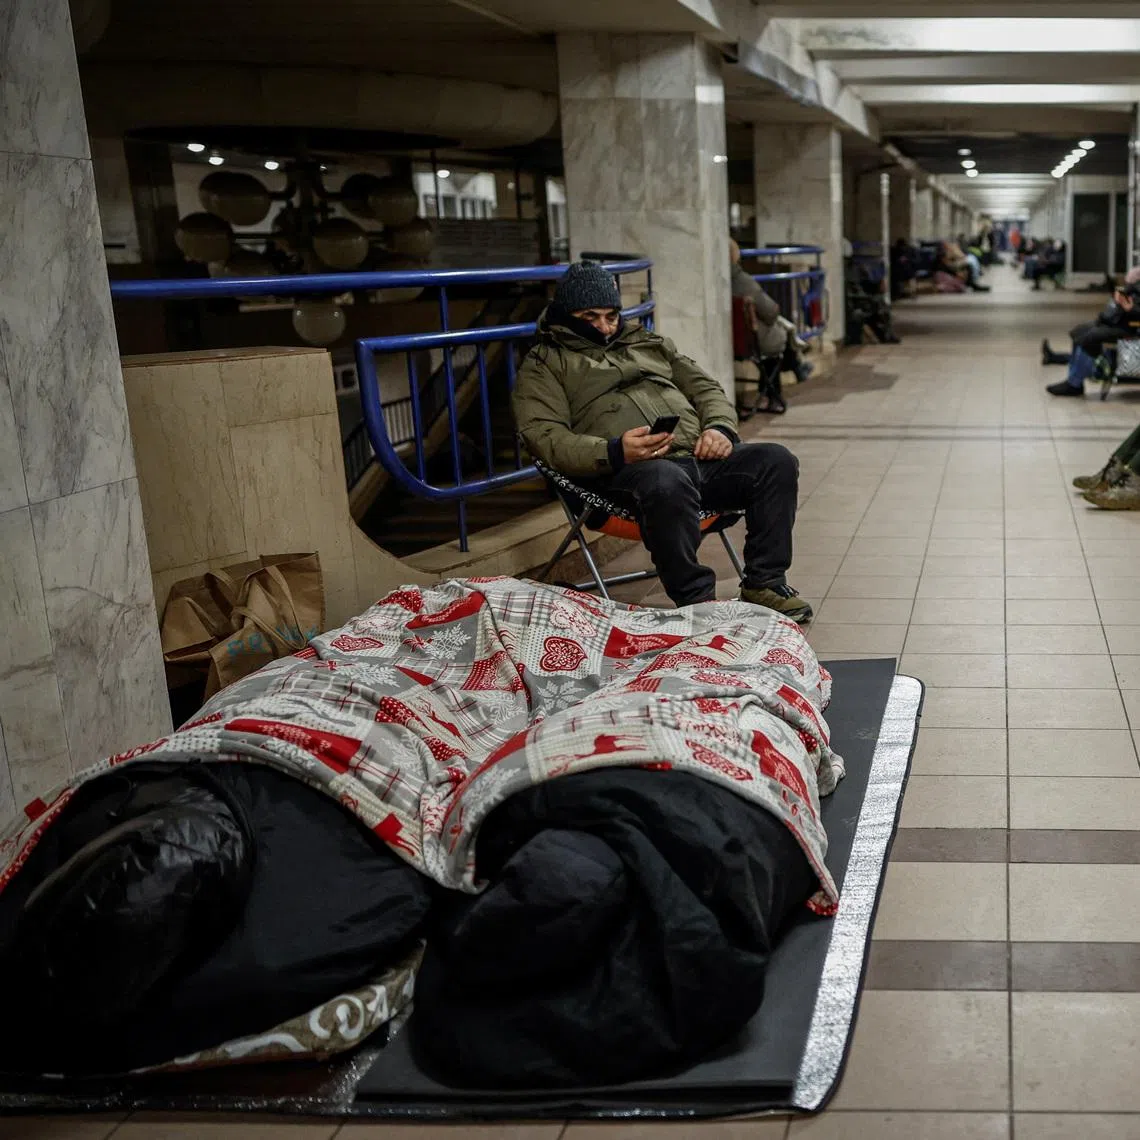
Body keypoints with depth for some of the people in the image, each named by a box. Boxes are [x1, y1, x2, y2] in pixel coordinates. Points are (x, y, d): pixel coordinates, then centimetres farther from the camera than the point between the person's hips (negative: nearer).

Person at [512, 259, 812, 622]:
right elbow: (544, 436, -3)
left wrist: (721, 428, 4)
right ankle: (696, 599, -26)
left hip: (701, 457, 6)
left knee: (776, 461, -15)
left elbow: (705, 388, 29)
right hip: (629, 469, -6)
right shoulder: (543, 366, 13)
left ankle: (764, 584, -8)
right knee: (668, 482, -40)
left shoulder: (647, 343, 31)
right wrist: (613, 453, -20)